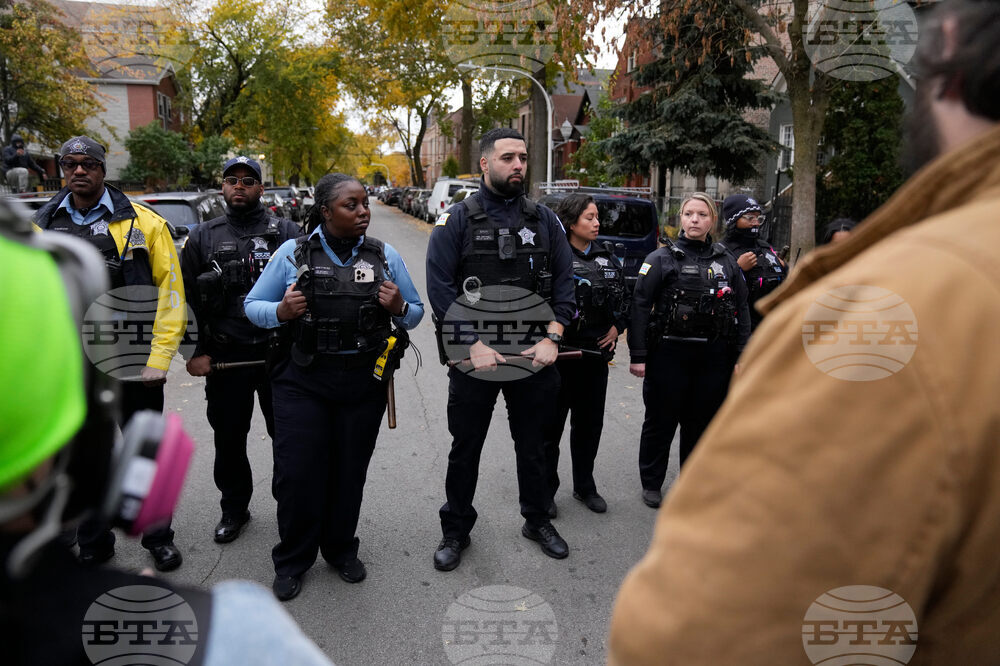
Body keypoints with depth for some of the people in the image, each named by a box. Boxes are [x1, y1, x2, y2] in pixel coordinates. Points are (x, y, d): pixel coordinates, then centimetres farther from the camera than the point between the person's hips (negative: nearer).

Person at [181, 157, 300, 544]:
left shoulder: (286, 233, 2)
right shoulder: (202, 238, 9)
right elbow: (186, 298, 8)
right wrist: (195, 352, 1)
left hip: (279, 355, -2)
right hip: (224, 358, 2)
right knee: (228, 440, 13)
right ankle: (234, 509, 31)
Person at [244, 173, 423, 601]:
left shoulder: (384, 256, 5)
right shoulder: (293, 253, 0)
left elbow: (416, 313, 10)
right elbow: (253, 305, 5)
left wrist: (399, 307, -13)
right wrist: (282, 312, -17)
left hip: (364, 384, 2)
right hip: (303, 381, -1)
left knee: (349, 470, 12)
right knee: (297, 472, 2)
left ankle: (341, 550, 34)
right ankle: (292, 561, 24)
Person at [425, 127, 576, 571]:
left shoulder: (544, 219, 6)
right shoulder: (457, 220, -4)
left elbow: (564, 283, 3)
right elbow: (440, 288, -11)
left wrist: (551, 338, -9)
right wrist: (474, 345, -17)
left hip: (533, 353, 3)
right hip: (474, 356, -2)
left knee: (533, 443, 16)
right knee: (465, 447, 10)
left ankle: (537, 520, 36)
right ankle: (456, 530, 27)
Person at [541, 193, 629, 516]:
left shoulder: (607, 258, 9)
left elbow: (625, 296, 19)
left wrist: (617, 326, 6)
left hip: (596, 354, 6)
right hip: (560, 353, -6)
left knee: (590, 423, 15)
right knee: (551, 423, 5)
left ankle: (584, 486, 32)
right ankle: (545, 490, 21)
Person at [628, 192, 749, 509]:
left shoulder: (727, 261, 9)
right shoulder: (662, 259, -3)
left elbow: (742, 310, 11)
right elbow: (639, 305, -8)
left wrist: (741, 357, 6)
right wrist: (638, 355, -14)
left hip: (714, 357, 3)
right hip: (669, 354, -3)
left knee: (702, 421, 13)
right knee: (661, 420, 7)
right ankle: (651, 483, 24)